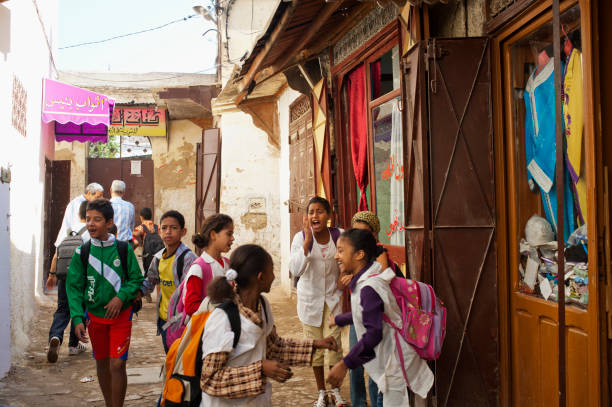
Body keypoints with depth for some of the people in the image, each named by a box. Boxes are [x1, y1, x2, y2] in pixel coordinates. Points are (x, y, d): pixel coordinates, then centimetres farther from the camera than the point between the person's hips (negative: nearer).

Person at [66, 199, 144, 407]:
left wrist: (121, 297, -19)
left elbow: (137, 280, -2)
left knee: (117, 364, -10)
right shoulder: (82, 253, -3)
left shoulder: (124, 249, -7)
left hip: (120, 314, -3)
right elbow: (74, 288, -2)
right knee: (102, 363, 14)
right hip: (94, 314, 3)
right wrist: (78, 319, -12)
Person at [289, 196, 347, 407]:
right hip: (310, 298, 0)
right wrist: (307, 240, -29)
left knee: (334, 344, 0)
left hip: (333, 297, 0)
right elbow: (295, 270, -24)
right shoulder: (301, 237, -12)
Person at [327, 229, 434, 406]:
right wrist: (338, 320, 40)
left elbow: (373, 334, -30)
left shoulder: (369, 288, -26)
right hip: (388, 359, 10)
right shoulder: (362, 282, 6)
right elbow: (361, 314, 24)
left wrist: (344, 364, -29)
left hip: (395, 361, -10)